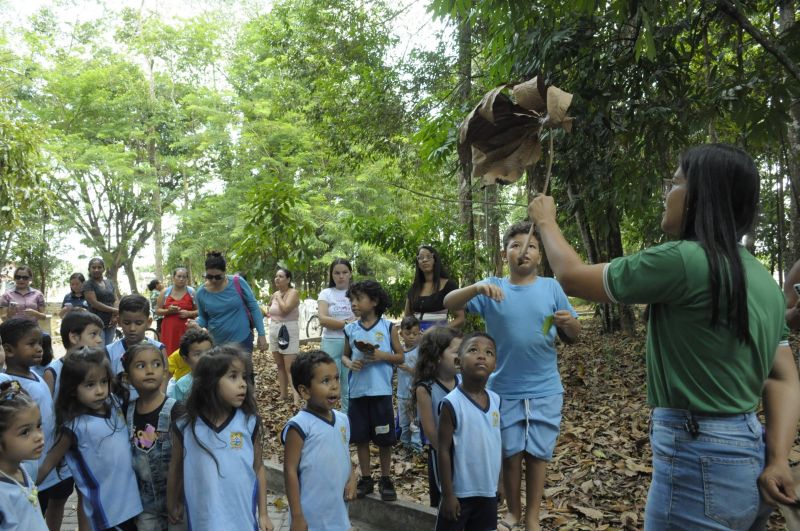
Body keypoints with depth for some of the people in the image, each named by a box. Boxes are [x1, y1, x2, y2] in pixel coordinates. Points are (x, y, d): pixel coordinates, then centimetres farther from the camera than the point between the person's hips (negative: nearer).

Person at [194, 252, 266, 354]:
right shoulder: (201, 293, -4)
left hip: (242, 340, -2)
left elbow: (254, 307, -3)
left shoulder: (238, 283, -10)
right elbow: (203, 317, 10)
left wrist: (261, 334, -5)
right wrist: (196, 324, -14)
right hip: (216, 343, 2)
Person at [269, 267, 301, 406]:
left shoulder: (293, 293, -10)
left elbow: (285, 309, -25)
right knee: (280, 366, 12)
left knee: (290, 367, -14)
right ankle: (283, 394, 19)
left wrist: (278, 297, -12)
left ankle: (296, 397, -17)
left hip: (288, 332, -8)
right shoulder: (275, 294, 11)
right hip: (274, 332, 8)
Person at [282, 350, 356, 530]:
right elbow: (290, 471, -15)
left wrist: (352, 479, -4)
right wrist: (297, 516, -14)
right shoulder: (299, 426, -18)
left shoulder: (342, 419, 2)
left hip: (339, 515, 6)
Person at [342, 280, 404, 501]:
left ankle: (385, 479, 24)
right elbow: (345, 355, 14)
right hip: (357, 391, 3)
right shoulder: (350, 329, 4)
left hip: (381, 390, -2)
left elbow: (400, 357, 2)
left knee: (384, 438, 7)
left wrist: (383, 355, -16)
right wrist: (350, 363, -8)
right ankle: (366, 479, 26)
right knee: (360, 437, 10)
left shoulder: (388, 327, -3)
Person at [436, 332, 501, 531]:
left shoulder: (496, 400, -1)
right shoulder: (452, 403, -19)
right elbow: (443, 450, -15)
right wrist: (448, 494, -13)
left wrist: (500, 483, 13)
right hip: (461, 492, -6)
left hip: (488, 492, 6)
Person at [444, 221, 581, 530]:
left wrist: (569, 322, -22)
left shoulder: (551, 288, -3)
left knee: (537, 453, 11)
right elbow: (449, 303, -16)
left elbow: (573, 335, 3)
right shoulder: (492, 288, -4)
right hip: (505, 389, 0)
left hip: (545, 390, 0)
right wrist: (477, 288, -35)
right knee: (511, 453, 13)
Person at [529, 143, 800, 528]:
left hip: (697, 460, -8)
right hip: (748, 455, 8)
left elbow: (571, 277, -11)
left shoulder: (684, 260, -19)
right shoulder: (763, 280, 9)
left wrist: (546, 222, 6)